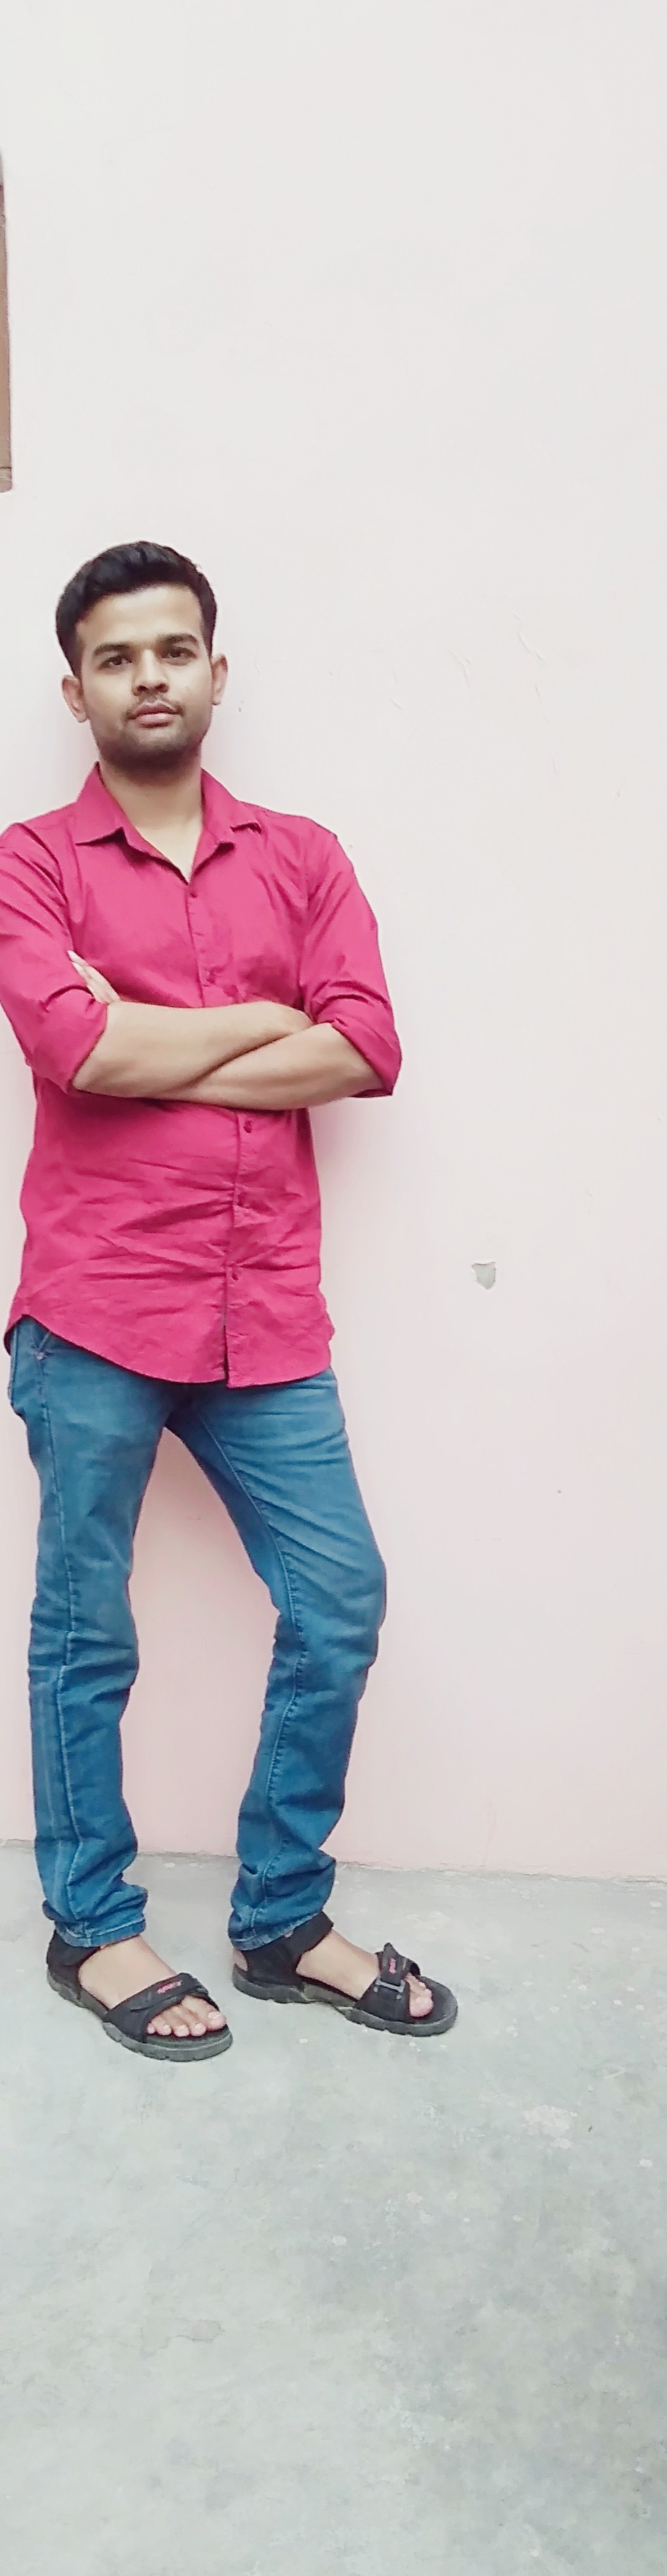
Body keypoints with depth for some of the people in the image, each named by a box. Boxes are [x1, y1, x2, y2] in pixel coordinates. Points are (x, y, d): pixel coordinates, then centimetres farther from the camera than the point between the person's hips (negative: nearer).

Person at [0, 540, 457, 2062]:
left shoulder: (303, 857, 11)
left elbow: (367, 1048, -4)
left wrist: (149, 1053, -10)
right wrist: (265, 1019, -4)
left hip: (266, 1311, 4)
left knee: (339, 1605, 6)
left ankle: (282, 1920, 27)